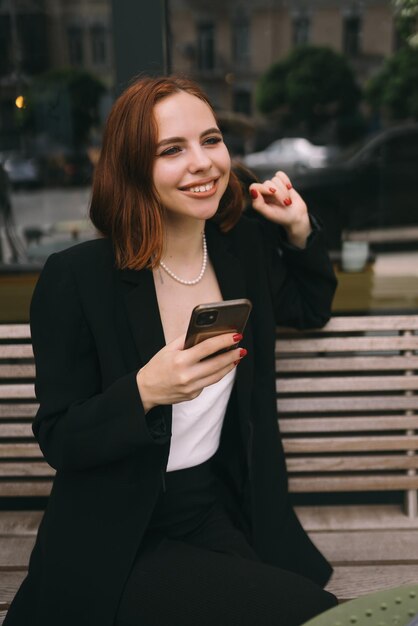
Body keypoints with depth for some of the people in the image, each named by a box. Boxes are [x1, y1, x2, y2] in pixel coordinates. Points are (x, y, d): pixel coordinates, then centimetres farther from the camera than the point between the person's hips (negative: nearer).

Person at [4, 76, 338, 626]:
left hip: (225, 517, 5)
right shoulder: (75, 277, -16)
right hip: (120, 546, -4)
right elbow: (58, 441, -12)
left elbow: (311, 308, 19)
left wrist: (301, 230, 1)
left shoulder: (246, 246, -1)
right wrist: (145, 392, -31)